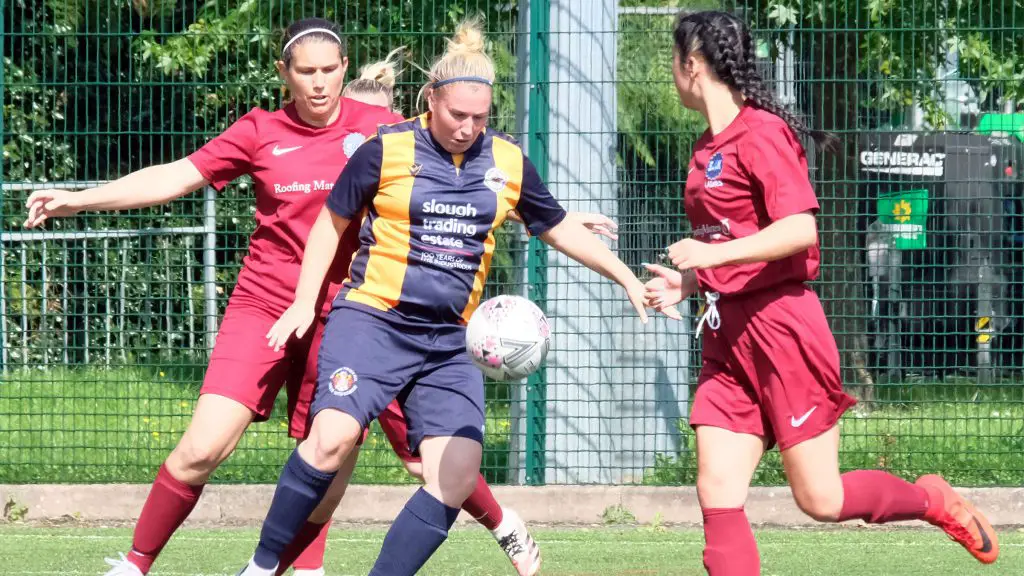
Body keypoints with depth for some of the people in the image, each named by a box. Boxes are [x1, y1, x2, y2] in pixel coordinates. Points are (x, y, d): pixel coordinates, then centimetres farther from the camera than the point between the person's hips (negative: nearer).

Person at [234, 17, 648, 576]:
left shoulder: (508, 163, 6)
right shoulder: (387, 150, -5)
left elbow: (561, 229, 20)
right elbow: (332, 222, 8)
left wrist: (626, 278, 12)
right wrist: (304, 302, 2)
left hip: (445, 341, 5)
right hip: (371, 320, -5)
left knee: (458, 476, -9)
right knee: (335, 434, -27)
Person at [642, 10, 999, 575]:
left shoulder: (761, 133, -12)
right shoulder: (709, 146, 15)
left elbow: (801, 229, -21)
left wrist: (714, 254, -25)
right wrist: (684, 283, 10)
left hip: (778, 326, -8)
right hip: (727, 333, 8)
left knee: (820, 499, -2)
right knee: (717, 495, -5)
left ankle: (931, 500, 23)